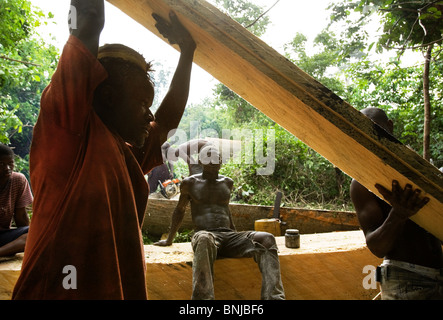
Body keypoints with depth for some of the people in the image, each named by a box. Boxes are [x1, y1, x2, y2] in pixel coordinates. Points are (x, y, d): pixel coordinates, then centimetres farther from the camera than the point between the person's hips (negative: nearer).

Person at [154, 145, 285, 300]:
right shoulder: (190, 183, 11)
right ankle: (203, 299, -58)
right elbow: (179, 210, 22)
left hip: (229, 236, 4)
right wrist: (169, 240, 28)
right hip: (204, 235, -4)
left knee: (267, 239, -27)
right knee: (204, 240, -44)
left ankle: (274, 297, -43)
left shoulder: (227, 183, 21)